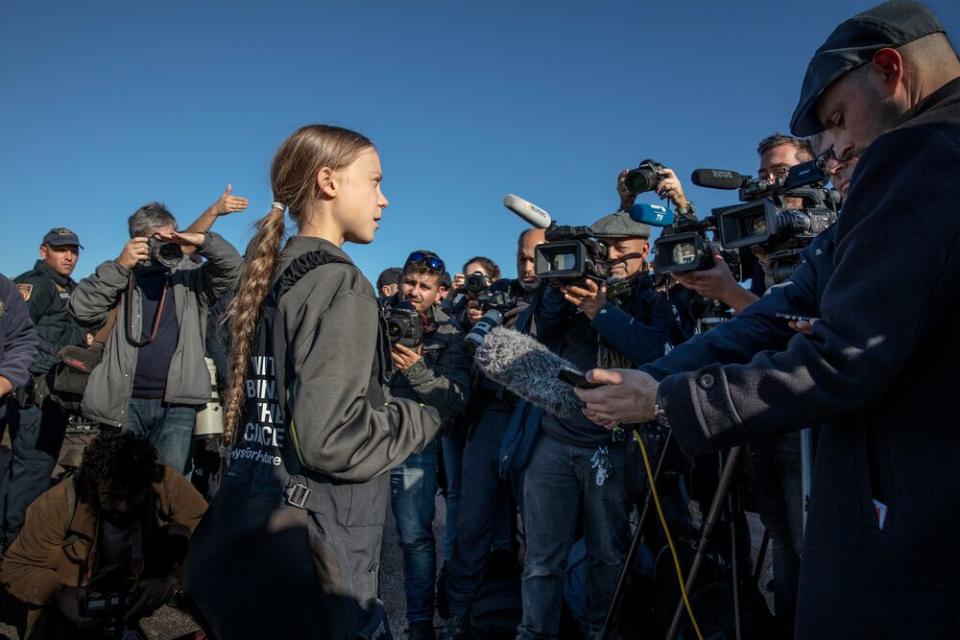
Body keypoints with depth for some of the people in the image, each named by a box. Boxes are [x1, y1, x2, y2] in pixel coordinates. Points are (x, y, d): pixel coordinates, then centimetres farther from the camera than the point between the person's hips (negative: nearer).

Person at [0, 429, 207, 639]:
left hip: (136, 589, 2)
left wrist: (169, 581, -37)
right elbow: (18, 567, -14)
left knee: (177, 537, -25)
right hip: (78, 600, -2)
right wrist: (58, 593, -33)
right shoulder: (57, 505, -26)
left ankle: (124, 622, -7)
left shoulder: (167, 485, -28)